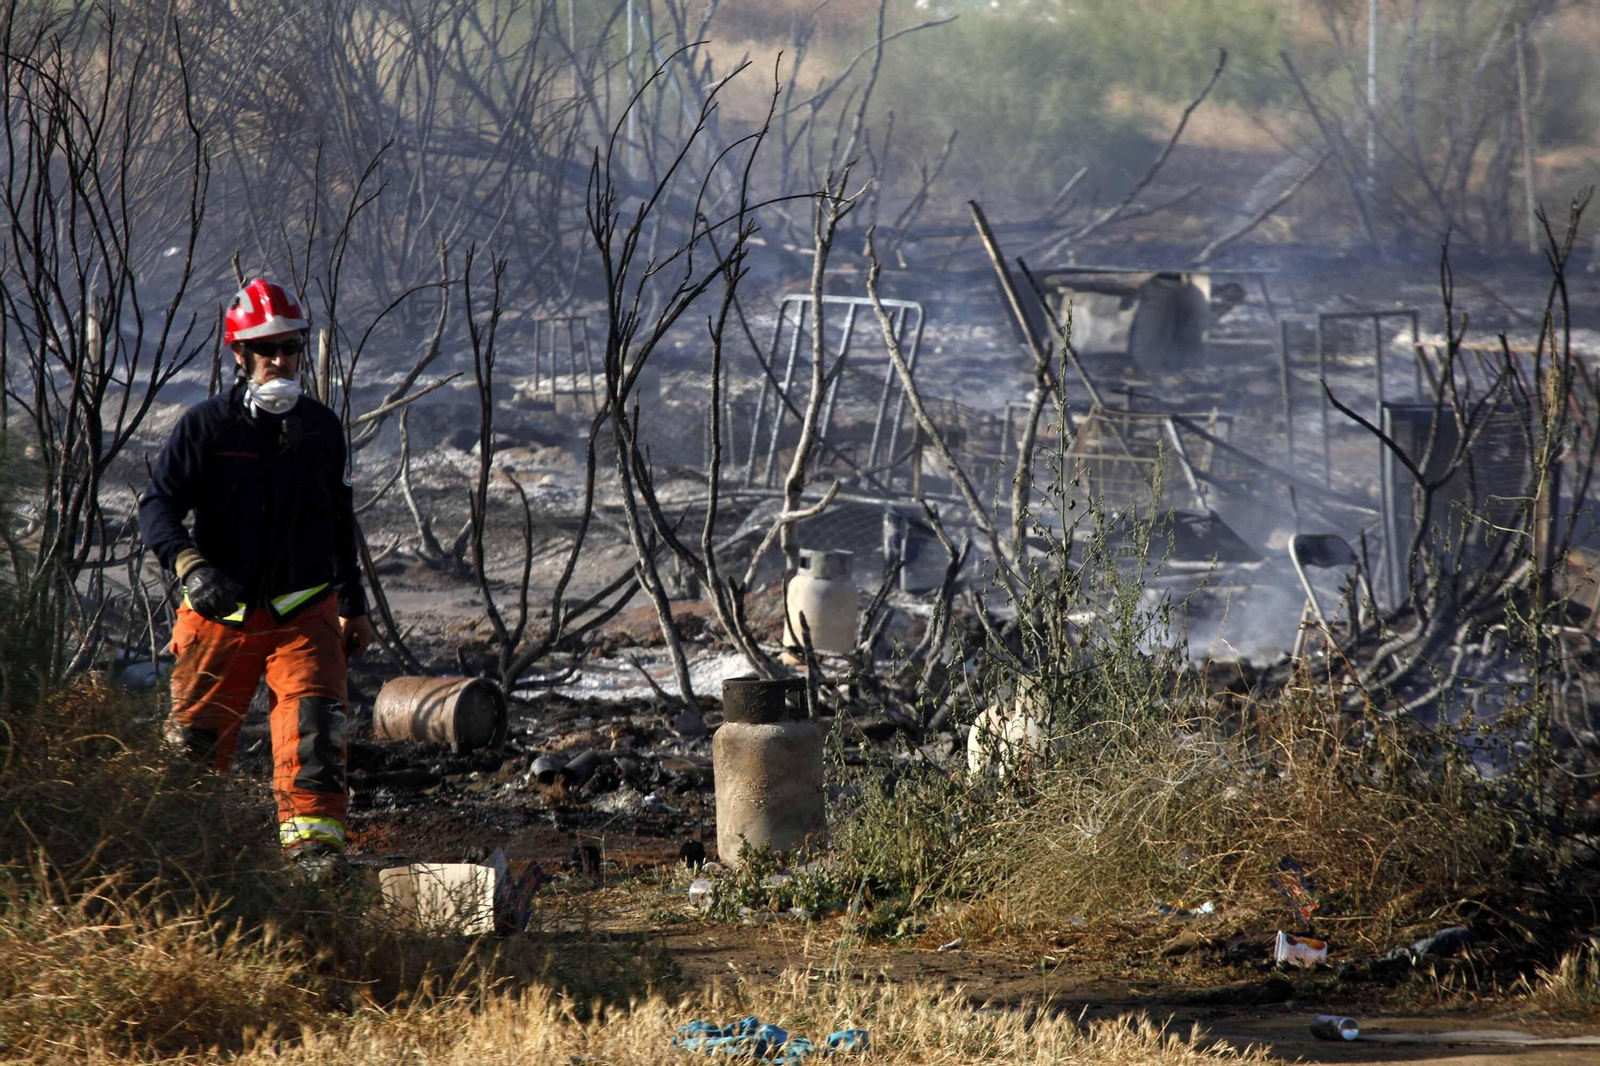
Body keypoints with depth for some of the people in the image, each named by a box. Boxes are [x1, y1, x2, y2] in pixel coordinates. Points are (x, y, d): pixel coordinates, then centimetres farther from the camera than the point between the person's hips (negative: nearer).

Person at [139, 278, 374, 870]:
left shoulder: (322, 428, 11)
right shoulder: (207, 426, -1)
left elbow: (341, 524, 22)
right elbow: (158, 505, -7)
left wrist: (354, 606, 23)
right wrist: (190, 565, -25)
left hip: (305, 611, 1)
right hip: (223, 612, -1)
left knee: (314, 721, -19)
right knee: (195, 737, 6)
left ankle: (313, 838, -23)